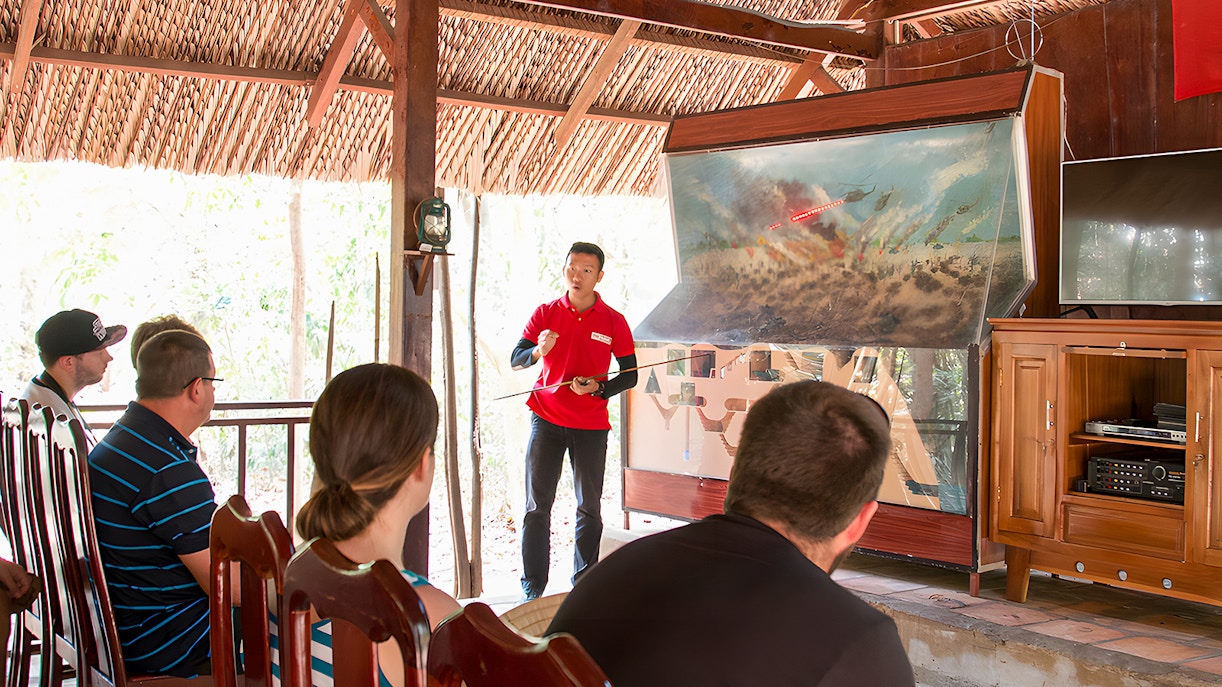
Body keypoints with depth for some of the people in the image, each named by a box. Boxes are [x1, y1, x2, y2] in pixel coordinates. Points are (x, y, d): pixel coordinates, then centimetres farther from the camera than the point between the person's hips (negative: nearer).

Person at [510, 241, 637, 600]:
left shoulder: (614, 322, 1)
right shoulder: (545, 313, 3)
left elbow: (630, 375, 4)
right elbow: (515, 360, -2)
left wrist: (599, 388, -14)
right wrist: (538, 350, -24)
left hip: (591, 425, 0)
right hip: (547, 419, 0)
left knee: (589, 507, 4)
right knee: (537, 506, -1)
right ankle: (532, 587, 6)